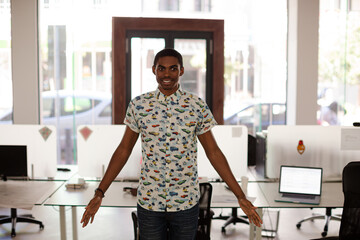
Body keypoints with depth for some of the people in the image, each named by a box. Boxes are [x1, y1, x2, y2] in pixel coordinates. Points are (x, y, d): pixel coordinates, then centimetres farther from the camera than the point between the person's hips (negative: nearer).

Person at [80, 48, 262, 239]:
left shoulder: (197, 107, -5)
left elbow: (213, 153, 0)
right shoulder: (138, 105, -3)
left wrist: (241, 197, -3)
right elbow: (123, 151, 3)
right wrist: (99, 194, -2)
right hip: (148, 202, 0)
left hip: (186, 203, 0)